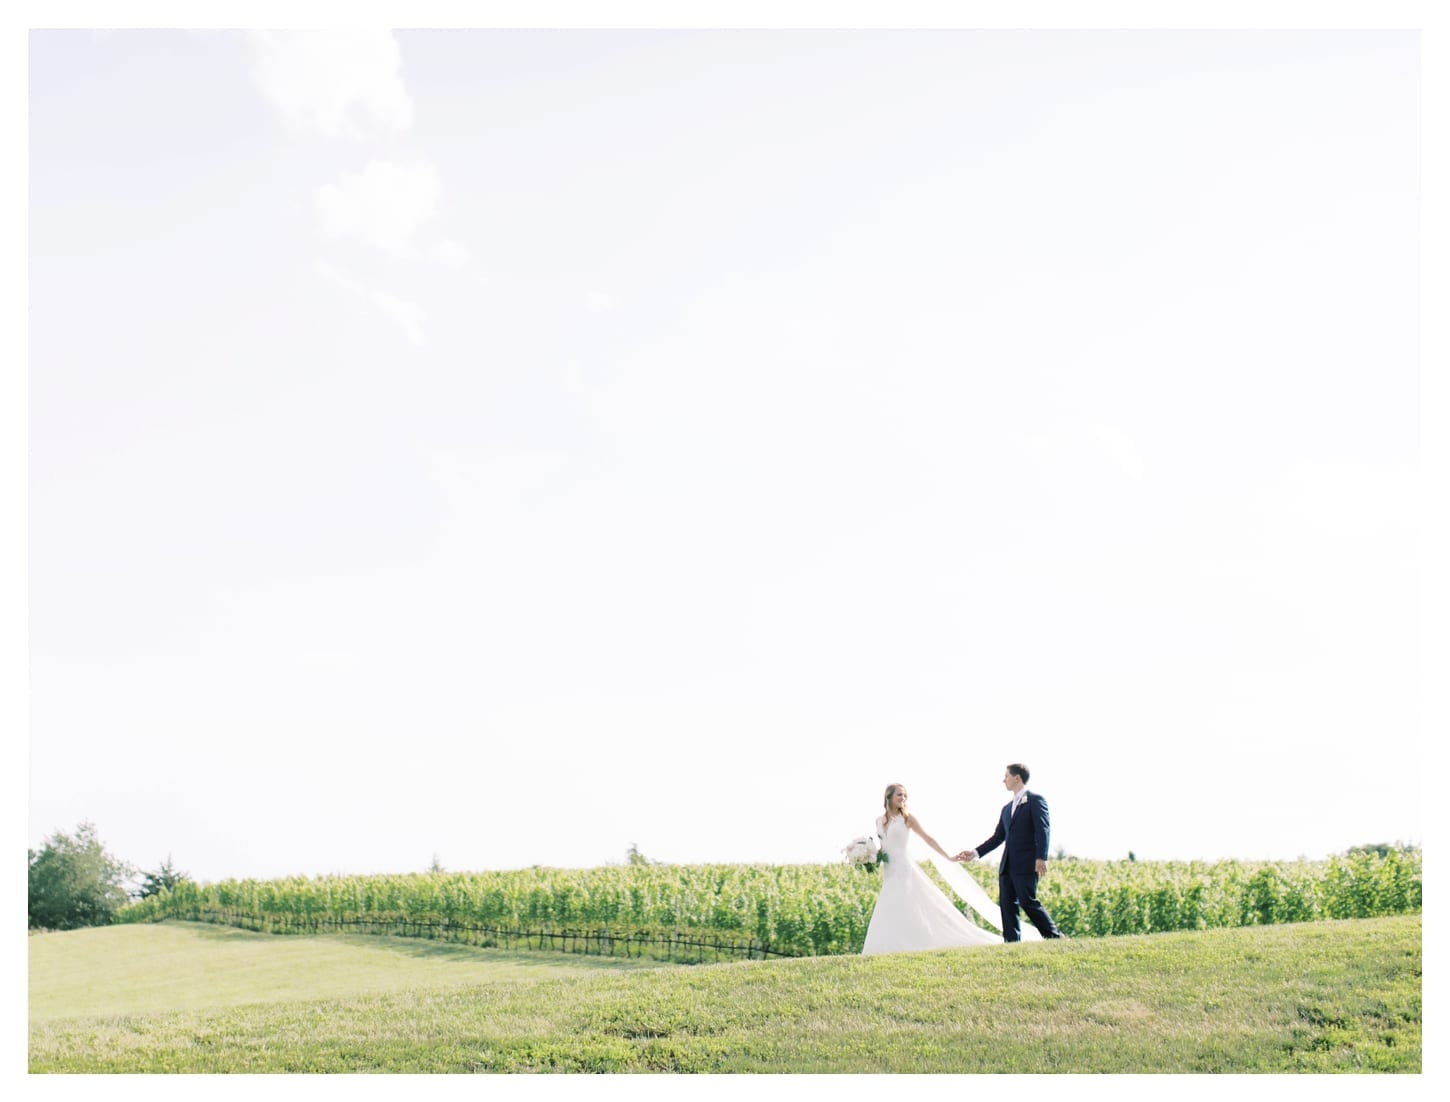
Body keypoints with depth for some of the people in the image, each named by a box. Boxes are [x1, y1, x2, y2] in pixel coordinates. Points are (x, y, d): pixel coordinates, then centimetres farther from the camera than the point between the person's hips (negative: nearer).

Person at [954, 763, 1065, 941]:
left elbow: (1042, 831, -11)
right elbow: (998, 837, 23)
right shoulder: (1007, 808, 23)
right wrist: (975, 853, 16)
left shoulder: (1035, 800, -1)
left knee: (1028, 902, -12)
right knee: (1007, 905, 2)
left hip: (1027, 864, -8)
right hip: (1007, 865, 8)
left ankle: (1054, 937, -1)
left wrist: (1041, 858, -22)